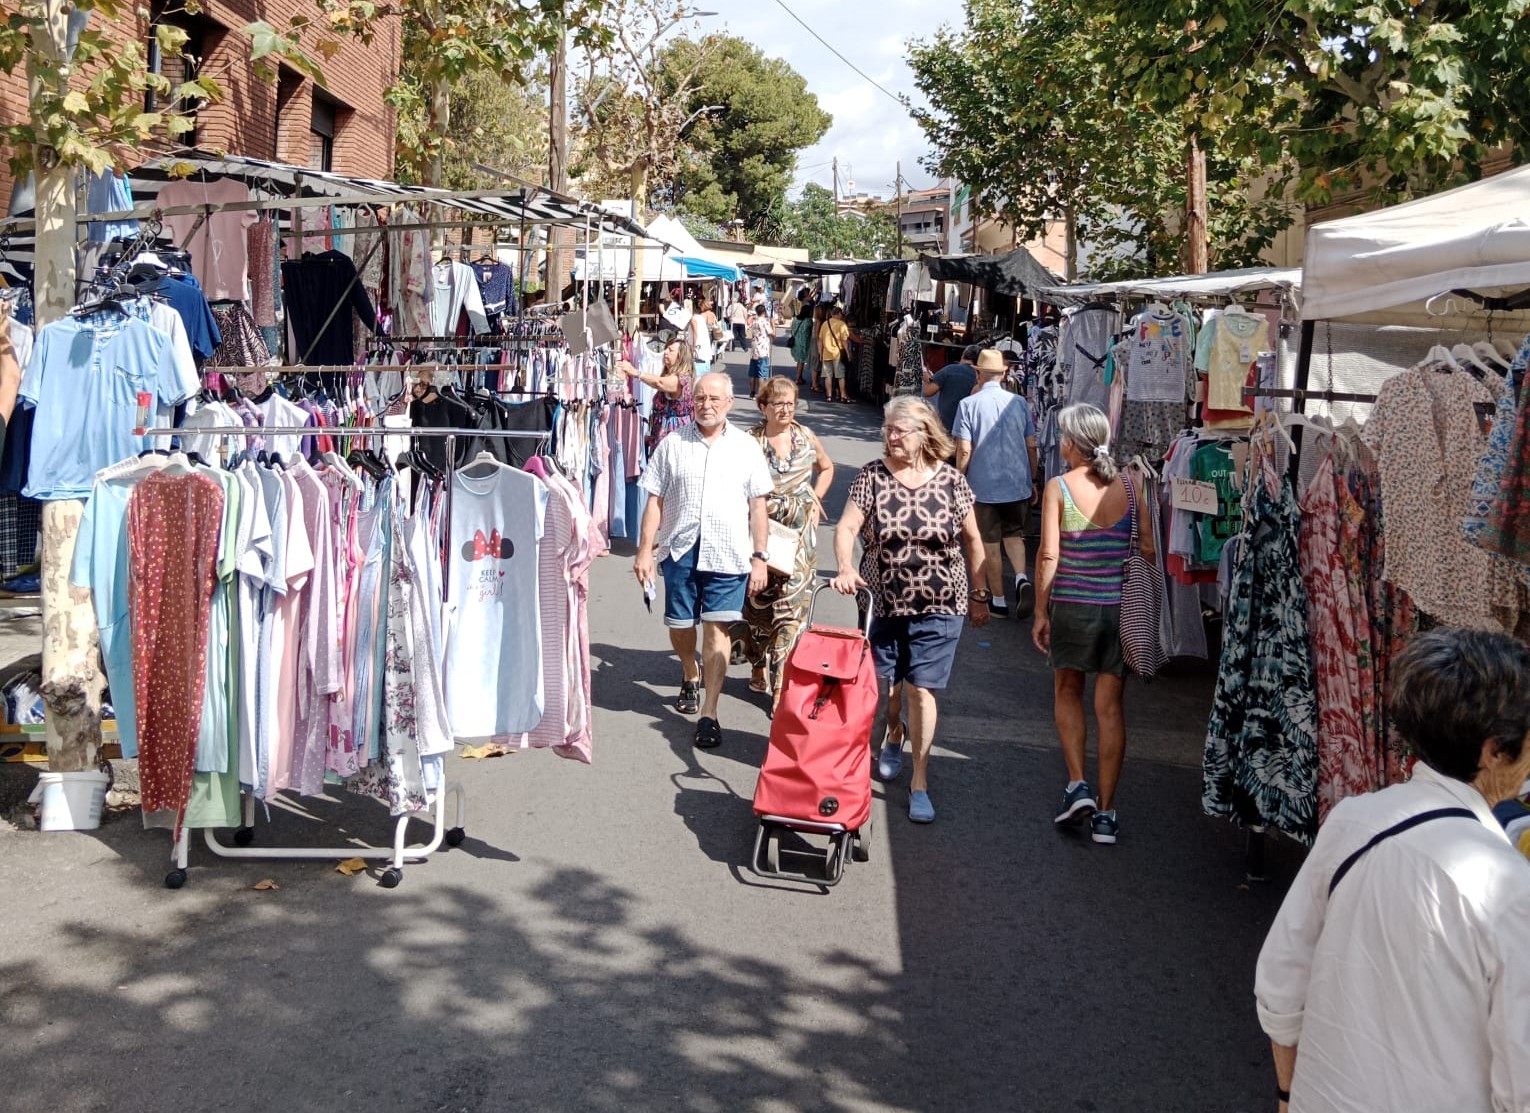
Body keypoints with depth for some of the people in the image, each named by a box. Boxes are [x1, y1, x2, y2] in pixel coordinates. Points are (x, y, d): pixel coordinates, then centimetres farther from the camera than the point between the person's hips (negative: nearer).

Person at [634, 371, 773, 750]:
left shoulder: (746, 447, 4)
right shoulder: (673, 444, 4)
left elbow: (757, 506, 5)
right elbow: (655, 501, 4)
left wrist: (759, 557, 1)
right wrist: (645, 550, -1)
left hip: (728, 553, -1)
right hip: (680, 549, 2)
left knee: (716, 628, -7)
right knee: (680, 626, 12)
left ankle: (708, 714, -2)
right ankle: (690, 678, 43)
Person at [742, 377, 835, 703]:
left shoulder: (806, 437, 4)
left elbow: (826, 468, 21)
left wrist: (816, 498, 9)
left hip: (800, 532, 1)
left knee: (792, 603, -4)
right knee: (759, 601, 9)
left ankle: (783, 679, -2)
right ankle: (762, 669, 27)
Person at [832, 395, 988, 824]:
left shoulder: (950, 480, -2)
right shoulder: (872, 476, -3)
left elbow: (972, 540, 6)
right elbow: (846, 527, -11)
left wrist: (980, 596, 9)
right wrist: (846, 568, -30)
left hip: (937, 608, -1)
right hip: (882, 603, 2)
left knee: (921, 690, -4)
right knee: (877, 685, 11)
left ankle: (919, 782, 8)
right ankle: (886, 744, 44)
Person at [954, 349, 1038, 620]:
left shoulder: (968, 404, -9)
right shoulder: (1020, 403, 1)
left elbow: (964, 450, -12)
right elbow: (1031, 446, 5)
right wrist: (1033, 480, 17)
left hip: (984, 486, -3)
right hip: (1018, 483, 3)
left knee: (990, 545, 9)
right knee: (1013, 535, 19)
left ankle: (999, 600, 16)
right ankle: (1022, 579, -6)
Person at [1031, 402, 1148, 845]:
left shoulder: (1059, 488, -10)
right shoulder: (1129, 486, -2)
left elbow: (1048, 555, -12)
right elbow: (1149, 548, -1)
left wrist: (1040, 612, -3)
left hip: (1071, 606, -2)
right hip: (1120, 608, 2)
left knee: (1067, 692, 21)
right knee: (1110, 704, 9)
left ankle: (1077, 785, 9)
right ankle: (1105, 812, 12)